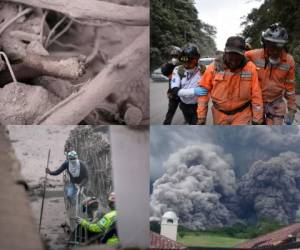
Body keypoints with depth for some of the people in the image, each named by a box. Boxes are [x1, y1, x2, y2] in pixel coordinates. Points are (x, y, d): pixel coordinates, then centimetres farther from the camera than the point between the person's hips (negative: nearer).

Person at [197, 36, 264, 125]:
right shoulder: (214, 68, -11)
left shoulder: (250, 68, -13)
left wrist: (257, 119, -4)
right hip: (220, 114, 2)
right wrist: (201, 117, -3)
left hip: (242, 114, -2)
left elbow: (256, 96, -7)